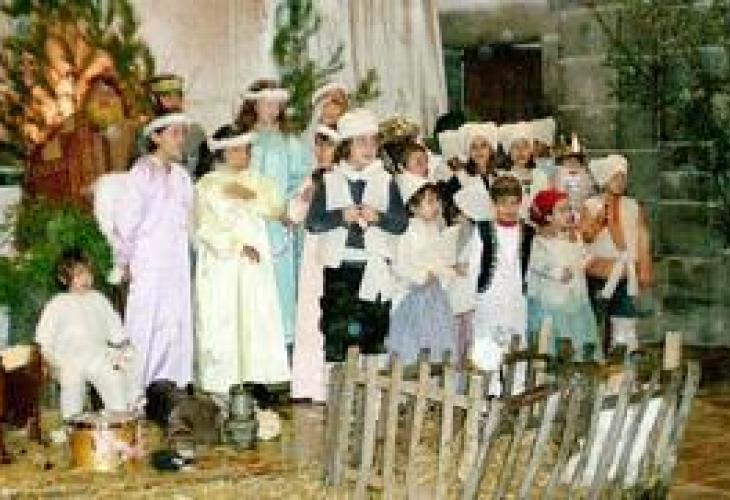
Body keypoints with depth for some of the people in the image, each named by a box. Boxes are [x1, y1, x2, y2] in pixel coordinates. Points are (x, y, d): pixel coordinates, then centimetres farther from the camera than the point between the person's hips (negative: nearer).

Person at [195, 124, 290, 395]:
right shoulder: (207, 185, 5)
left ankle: (259, 381, -3)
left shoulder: (259, 181, 17)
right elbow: (206, 228, -4)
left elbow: (276, 209, 4)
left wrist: (250, 197, -11)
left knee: (259, 322, -5)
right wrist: (237, 246, -10)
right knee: (222, 326, -7)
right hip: (220, 264, -3)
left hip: (256, 264, 3)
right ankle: (221, 386, -5)